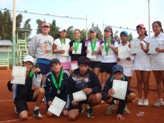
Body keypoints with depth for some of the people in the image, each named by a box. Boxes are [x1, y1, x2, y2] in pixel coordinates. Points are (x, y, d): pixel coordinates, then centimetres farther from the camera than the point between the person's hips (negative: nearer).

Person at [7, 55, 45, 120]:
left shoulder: (33, 73, -9)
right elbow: (10, 88, -19)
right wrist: (11, 81, -42)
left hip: (28, 94, 4)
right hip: (19, 97, -3)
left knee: (41, 90, -25)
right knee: (24, 117, -23)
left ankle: (36, 110, -3)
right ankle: (19, 108, 15)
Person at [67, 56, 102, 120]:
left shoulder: (92, 74, -10)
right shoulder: (73, 76, -11)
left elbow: (99, 87, -15)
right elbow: (70, 91, -4)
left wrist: (91, 89, -37)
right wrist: (72, 100, -23)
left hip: (88, 95, 1)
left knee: (98, 97, -32)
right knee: (72, 117, -20)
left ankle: (89, 108, 3)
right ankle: (79, 109, 18)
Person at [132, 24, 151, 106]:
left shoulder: (148, 39, 1)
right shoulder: (135, 40, 11)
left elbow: (149, 52, -6)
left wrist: (143, 48, -25)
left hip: (146, 62, -3)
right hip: (137, 62, 3)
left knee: (145, 81, 0)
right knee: (139, 81, 3)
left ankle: (145, 98, 10)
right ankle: (140, 98, 9)